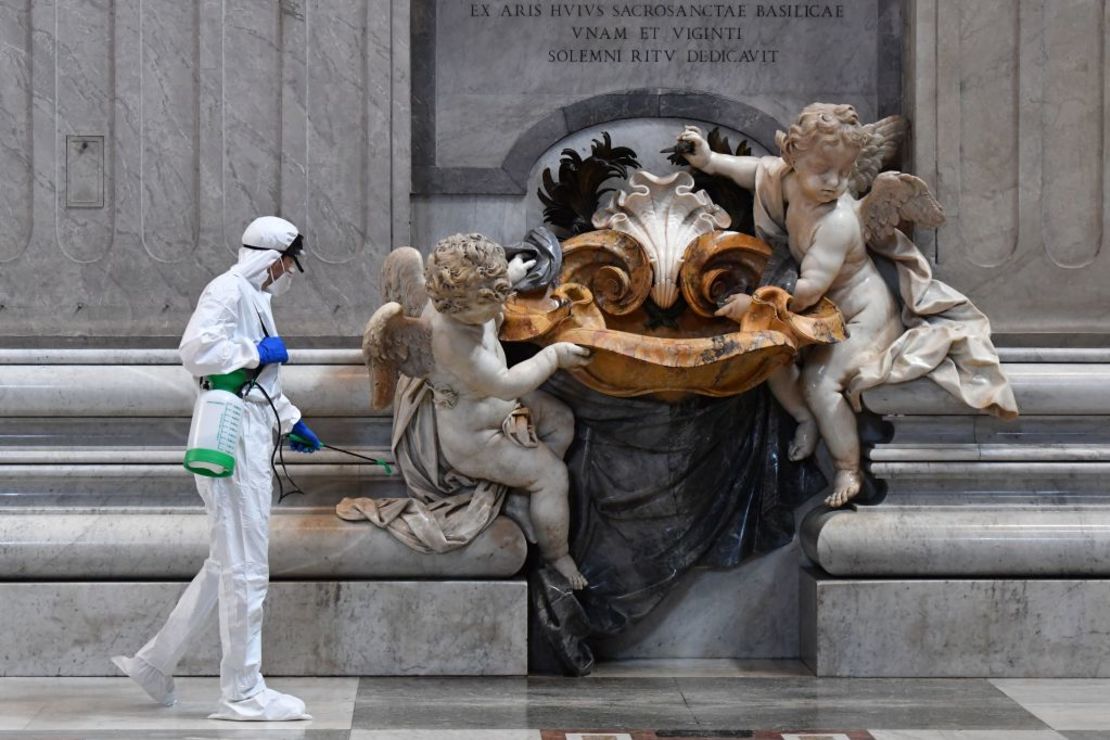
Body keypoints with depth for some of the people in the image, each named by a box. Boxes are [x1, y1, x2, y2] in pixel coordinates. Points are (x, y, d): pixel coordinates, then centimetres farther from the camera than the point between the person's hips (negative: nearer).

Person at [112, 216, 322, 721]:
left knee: (227, 565, 15)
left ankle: (154, 664, 22)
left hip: (252, 446, 11)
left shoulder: (255, 299, 22)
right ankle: (242, 693, 0)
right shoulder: (228, 291, -11)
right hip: (234, 444, -11)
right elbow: (195, 349, -26)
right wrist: (257, 353, -16)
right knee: (244, 569, -6)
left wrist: (292, 422, 39)